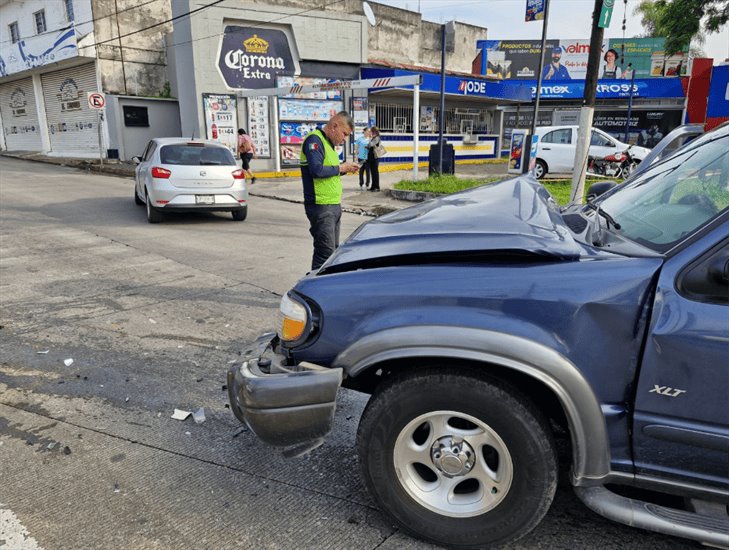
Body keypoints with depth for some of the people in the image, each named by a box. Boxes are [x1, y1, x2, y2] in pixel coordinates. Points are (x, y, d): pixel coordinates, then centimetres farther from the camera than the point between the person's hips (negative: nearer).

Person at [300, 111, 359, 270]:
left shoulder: (329, 143, 19)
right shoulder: (314, 140, -13)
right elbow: (317, 170, -26)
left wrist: (345, 169, 6)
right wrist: (341, 168, -14)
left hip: (334, 204, 10)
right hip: (320, 205, -10)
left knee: (333, 250, 14)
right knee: (325, 252, -11)